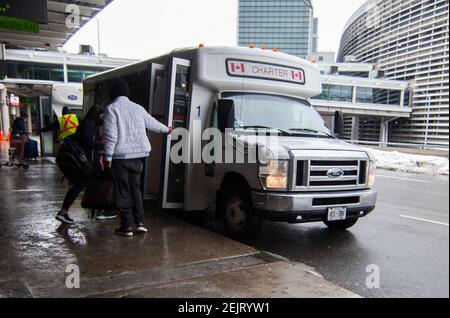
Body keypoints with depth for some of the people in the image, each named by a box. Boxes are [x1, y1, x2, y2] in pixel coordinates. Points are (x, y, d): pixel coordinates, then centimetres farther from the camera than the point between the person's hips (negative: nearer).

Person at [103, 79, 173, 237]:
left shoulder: (112, 108, -6)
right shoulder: (138, 108, 10)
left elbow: (111, 135, -14)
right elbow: (152, 123, 23)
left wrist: (108, 156, -11)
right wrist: (167, 129, 41)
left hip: (120, 156, -5)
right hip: (138, 154, 5)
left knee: (123, 191, 3)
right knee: (135, 188, 16)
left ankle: (127, 227, 8)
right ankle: (140, 223, 13)